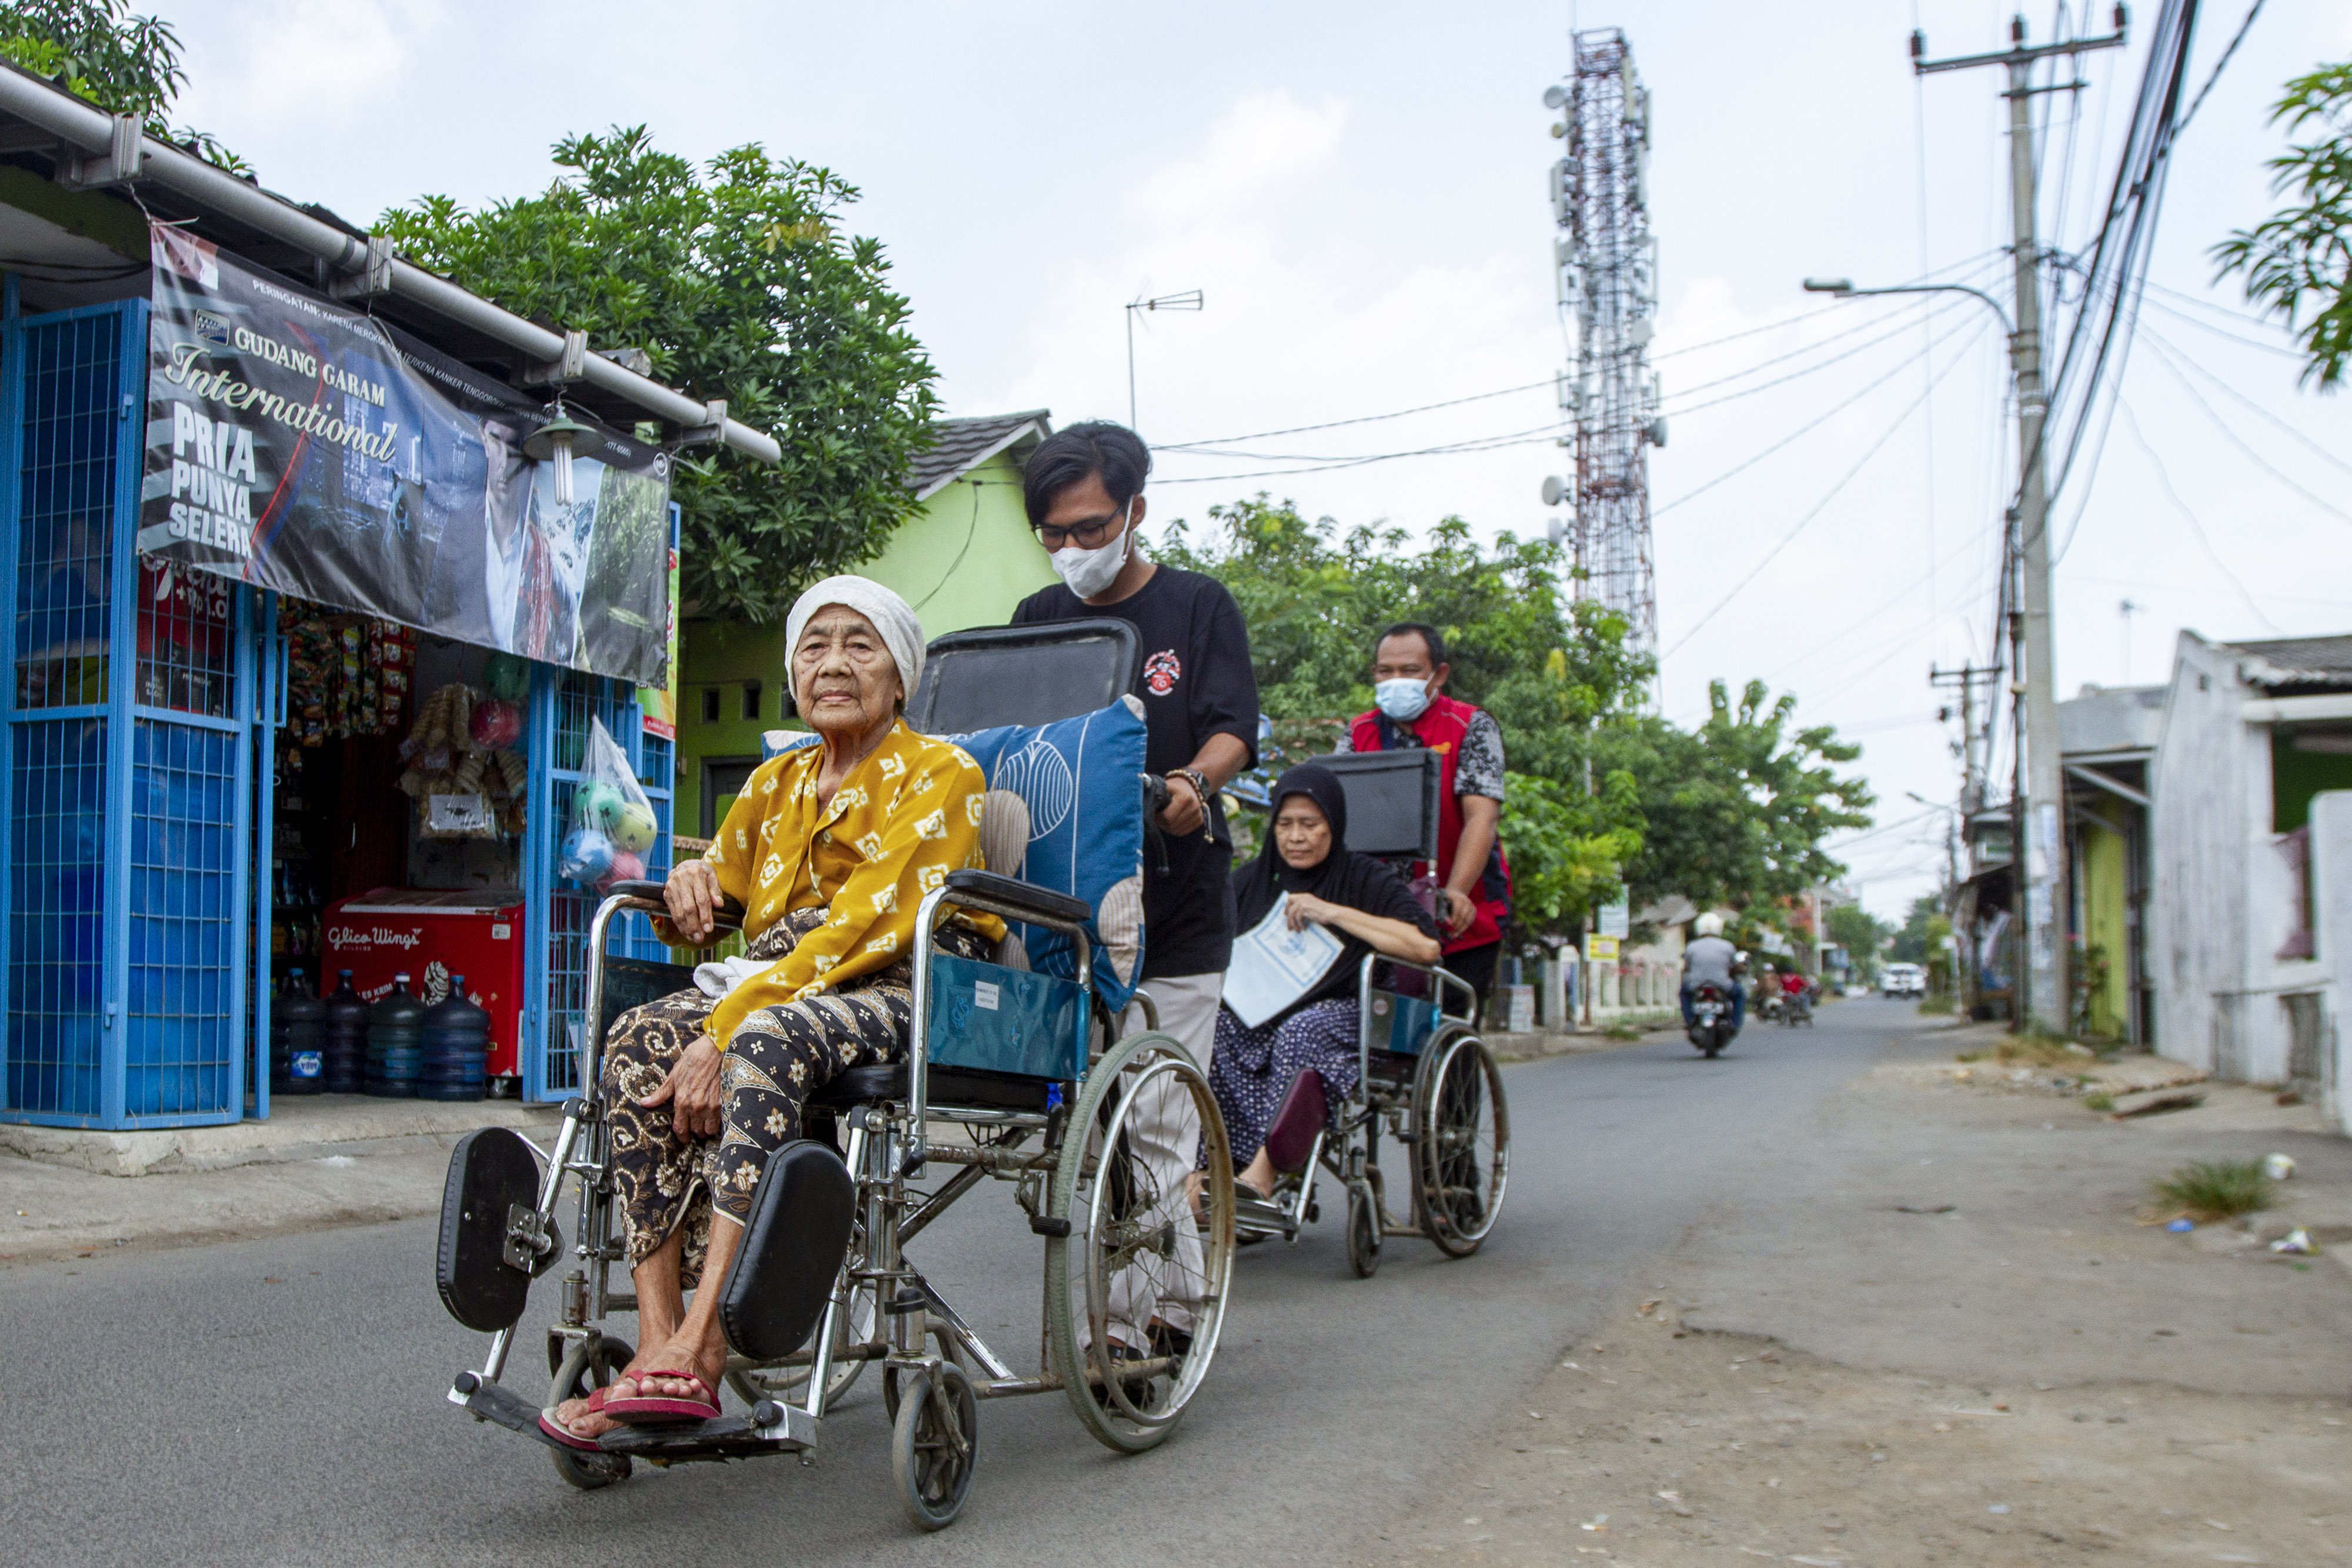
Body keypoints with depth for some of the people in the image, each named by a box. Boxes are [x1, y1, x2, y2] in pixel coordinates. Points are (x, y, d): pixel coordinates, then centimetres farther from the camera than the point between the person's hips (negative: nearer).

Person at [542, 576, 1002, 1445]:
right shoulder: (776, 783, 20)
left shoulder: (938, 774, -1)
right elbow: (714, 899, 27)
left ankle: (697, 1349, -42)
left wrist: (727, 1029, -24)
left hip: (917, 993, -6)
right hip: (784, 991, 6)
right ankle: (659, 1342, -31)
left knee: (770, 1038, -37)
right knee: (640, 1038, -24)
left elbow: (866, 926, -15)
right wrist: (692, 882, 1)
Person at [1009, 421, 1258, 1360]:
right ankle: (1142, 1315, 11)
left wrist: (1191, 782, -25)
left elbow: (1232, 733, -4)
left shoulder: (1199, 606, 6)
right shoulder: (1038, 621, 17)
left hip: (1175, 903, -3)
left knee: (1155, 1125, -6)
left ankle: (1138, 1320, 1)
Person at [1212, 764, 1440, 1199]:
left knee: (1302, 1030, -37)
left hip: (1338, 1015, -3)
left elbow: (1426, 946, -12)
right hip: (1256, 1017, 4)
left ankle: (1262, 1173, -41)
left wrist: (1334, 913, -13)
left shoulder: (1367, 880, 4)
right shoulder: (1251, 879, 18)